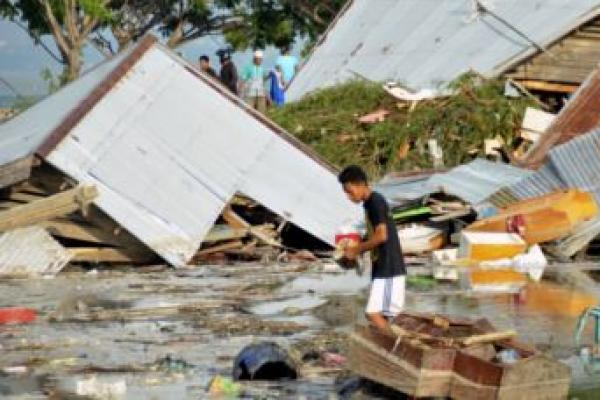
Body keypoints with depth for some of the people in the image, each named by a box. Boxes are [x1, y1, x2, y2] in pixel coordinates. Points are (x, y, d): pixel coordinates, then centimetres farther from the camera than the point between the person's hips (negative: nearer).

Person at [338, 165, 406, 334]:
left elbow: (381, 236, -22)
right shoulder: (370, 203, 16)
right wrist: (356, 248, 11)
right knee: (379, 314, 9)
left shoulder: (375, 202, -14)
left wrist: (357, 249, -12)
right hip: (382, 268, 10)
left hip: (388, 269, -10)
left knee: (373, 313, -15)